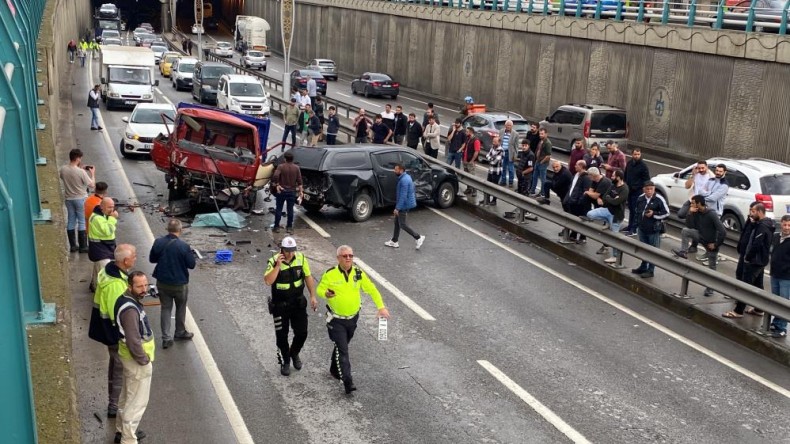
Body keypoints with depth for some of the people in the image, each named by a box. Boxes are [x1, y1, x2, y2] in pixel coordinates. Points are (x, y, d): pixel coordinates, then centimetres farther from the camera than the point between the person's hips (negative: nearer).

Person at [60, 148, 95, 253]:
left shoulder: (63, 169, -6)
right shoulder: (81, 172, -22)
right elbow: (91, 185, -14)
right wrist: (92, 173, 2)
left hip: (68, 198, 5)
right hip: (80, 199, -5)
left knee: (71, 221, 14)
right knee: (82, 222, 5)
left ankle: (72, 245, 20)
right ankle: (83, 246, 9)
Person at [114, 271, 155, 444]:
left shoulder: (127, 300, 2)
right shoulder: (130, 310, -30)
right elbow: (133, 341, -31)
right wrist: (144, 360, -18)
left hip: (130, 357, 10)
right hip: (136, 360, -10)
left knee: (128, 397, 24)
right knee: (137, 402, 2)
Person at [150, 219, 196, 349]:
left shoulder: (158, 242, -10)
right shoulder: (183, 246, -22)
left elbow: (152, 259, 4)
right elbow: (191, 264, -12)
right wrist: (190, 254, 5)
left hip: (162, 283, 3)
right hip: (179, 284, -3)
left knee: (166, 308, 14)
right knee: (181, 308, 19)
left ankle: (166, 338, 12)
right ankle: (180, 333, 35)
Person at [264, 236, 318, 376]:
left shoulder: (301, 258, -7)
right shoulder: (273, 261, -18)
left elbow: (308, 277, 3)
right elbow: (268, 281, -30)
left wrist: (313, 296, 0)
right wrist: (278, 265, -36)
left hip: (298, 303, 3)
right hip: (280, 305, -3)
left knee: (302, 333, 6)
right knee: (282, 335, 7)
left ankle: (294, 354, 36)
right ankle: (285, 362, 29)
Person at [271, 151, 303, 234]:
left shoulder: (281, 166, -7)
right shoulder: (296, 168, 0)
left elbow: (275, 176, -21)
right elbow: (299, 181, -1)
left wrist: (276, 185, -9)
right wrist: (300, 191, 2)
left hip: (282, 191, -2)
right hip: (292, 191, 2)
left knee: (278, 209, 6)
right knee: (290, 209, 7)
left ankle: (276, 227, 7)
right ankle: (289, 227, 8)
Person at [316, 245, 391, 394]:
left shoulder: (358, 273, -6)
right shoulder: (330, 274, -15)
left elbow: (372, 290, 1)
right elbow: (319, 289, -4)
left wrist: (381, 307, -8)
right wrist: (326, 294, -28)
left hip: (353, 318, 4)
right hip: (336, 320, -4)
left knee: (342, 346, 21)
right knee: (342, 349, -10)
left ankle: (335, 369, 44)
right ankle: (348, 382, -10)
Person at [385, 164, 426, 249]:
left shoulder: (404, 180, -24)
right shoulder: (406, 177, 8)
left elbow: (403, 196, -27)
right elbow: (413, 190, 18)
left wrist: (397, 208, -25)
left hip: (404, 205, -10)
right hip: (405, 204, 10)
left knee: (402, 224, -2)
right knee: (397, 222, 16)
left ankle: (418, 238, 2)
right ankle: (394, 241, 23)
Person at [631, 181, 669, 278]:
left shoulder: (659, 199, -13)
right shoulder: (640, 198, 5)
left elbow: (666, 213, -9)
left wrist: (653, 214, -20)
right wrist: (637, 223, 16)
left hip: (654, 230, -6)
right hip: (642, 229, 6)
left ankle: (650, 270, 9)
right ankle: (643, 267, 32)